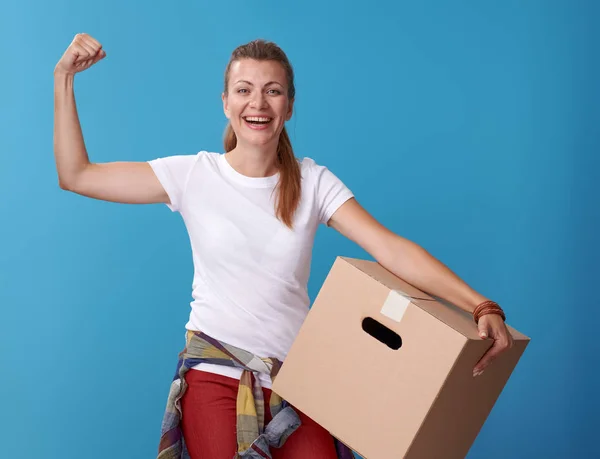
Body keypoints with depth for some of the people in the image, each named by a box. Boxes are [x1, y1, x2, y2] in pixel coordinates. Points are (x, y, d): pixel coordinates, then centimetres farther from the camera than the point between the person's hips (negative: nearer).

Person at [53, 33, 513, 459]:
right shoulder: (195, 174, -4)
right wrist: (64, 79, -7)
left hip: (296, 375, 2)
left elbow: (392, 249, -13)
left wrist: (481, 306, -25)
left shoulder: (312, 182, -2)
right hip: (215, 374, -1)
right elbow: (77, 175, -3)